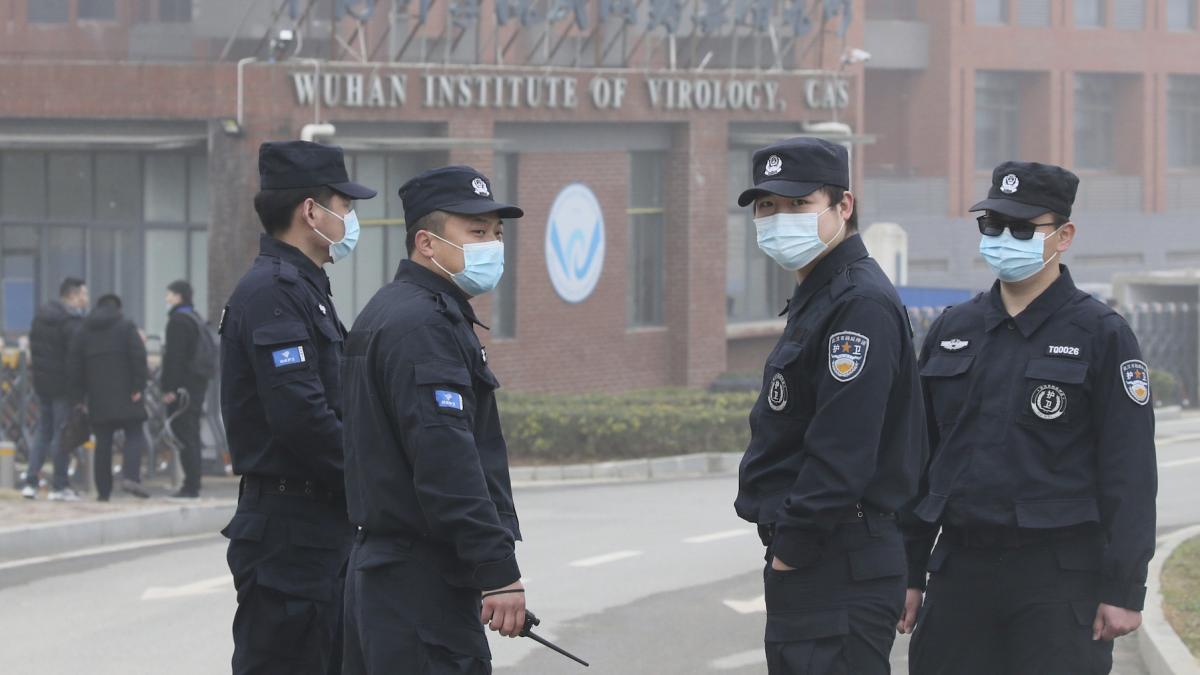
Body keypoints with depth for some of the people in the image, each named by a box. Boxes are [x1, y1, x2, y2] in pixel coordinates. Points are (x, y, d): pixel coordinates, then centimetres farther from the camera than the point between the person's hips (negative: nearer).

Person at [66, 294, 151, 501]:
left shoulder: (83, 331, 13)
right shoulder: (126, 327, 3)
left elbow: (73, 365, 9)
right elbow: (139, 357, -9)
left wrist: (81, 394, 11)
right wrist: (139, 387, -8)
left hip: (97, 397, 3)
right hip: (124, 394, -3)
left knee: (103, 441, 7)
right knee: (134, 435, 0)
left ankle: (103, 490, 4)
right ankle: (130, 477, -22)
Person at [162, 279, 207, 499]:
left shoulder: (178, 321, -12)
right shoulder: (197, 319, 18)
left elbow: (173, 357, -19)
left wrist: (169, 388, -20)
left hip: (182, 388, -10)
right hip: (198, 385, 10)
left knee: (184, 435, -9)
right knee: (192, 436, 12)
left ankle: (190, 486, -12)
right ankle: (193, 484, 14)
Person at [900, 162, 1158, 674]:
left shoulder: (1100, 334, -3)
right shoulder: (952, 330, 11)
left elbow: (1129, 472, -7)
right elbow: (920, 455, 15)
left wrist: (1123, 590, -12)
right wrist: (909, 572, 12)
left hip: (1059, 578, -5)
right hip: (960, 569, 5)